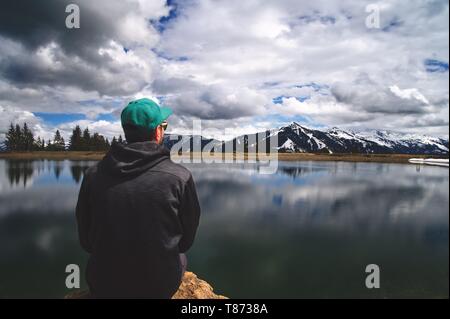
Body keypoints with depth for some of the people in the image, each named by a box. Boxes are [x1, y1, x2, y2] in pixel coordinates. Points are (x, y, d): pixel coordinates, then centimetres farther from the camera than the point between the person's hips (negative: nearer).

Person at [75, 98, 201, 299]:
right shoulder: (180, 177, -19)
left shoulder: (93, 175, -11)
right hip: (160, 287, -2)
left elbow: (86, 241, 0)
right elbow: (186, 240, -5)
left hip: (103, 287, 3)